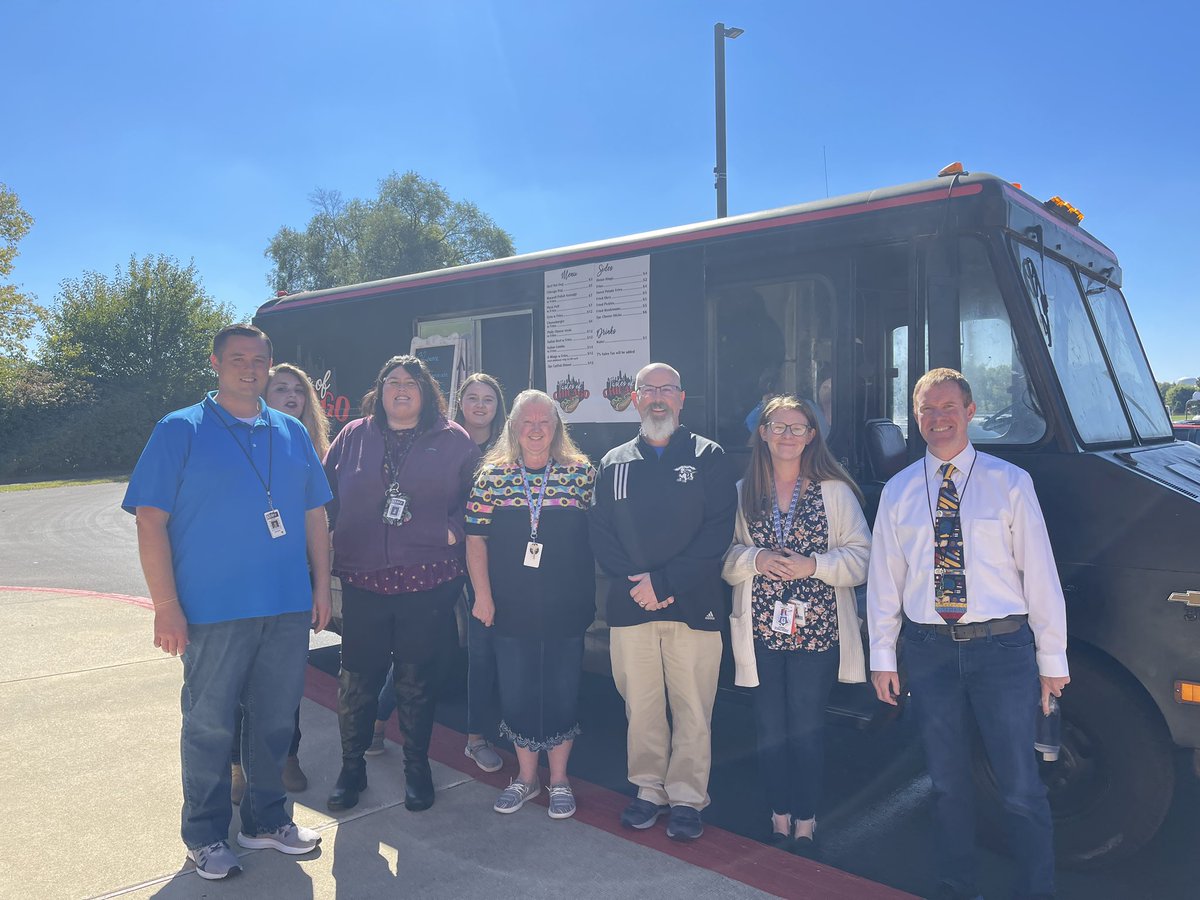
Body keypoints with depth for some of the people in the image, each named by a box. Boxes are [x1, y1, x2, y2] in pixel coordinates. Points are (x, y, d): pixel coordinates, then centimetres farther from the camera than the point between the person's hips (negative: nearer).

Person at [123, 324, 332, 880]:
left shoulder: (292, 433, 9)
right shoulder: (180, 431, -3)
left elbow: (314, 515, 13)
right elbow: (150, 521, -7)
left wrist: (321, 587, 7)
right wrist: (166, 606, -13)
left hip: (288, 608, 4)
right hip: (213, 610, -4)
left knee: (275, 720, 14)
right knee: (210, 725, 9)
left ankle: (267, 819, 33)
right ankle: (205, 835, 28)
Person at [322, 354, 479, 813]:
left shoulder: (453, 440, 4)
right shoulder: (354, 436, 9)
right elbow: (326, 493, 11)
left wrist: (453, 530, -8)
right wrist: (335, 546, 2)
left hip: (428, 581, -1)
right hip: (363, 580, 2)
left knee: (417, 681, 9)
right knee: (357, 679, 7)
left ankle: (417, 768, 28)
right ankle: (351, 768, 27)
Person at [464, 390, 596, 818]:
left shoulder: (582, 473, -1)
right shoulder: (492, 475, 2)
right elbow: (476, 538, 1)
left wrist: (592, 594, -2)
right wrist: (483, 596, -4)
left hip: (566, 609, -1)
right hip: (510, 610, 1)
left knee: (562, 693, 8)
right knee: (516, 694, 11)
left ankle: (559, 779, 27)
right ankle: (526, 776, 31)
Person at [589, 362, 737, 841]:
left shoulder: (709, 457, 3)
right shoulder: (613, 463, 12)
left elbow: (718, 531, -7)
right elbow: (601, 535, 5)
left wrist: (665, 581, -14)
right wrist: (636, 583, -11)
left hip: (693, 604, -2)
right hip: (629, 605, 3)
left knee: (692, 707, 3)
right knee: (640, 705, 10)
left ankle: (687, 798, 20)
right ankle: (650, 789, 28)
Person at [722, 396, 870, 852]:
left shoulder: (835, 491, 1)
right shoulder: (743, 493, 8)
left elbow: (861, 556, -3)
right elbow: (724, 557, 6)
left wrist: (814, 565, -17)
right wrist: (756, 560, -14)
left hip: (816, 629, -2)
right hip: (760, 628, 2)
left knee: (807, 726, 3)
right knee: (770, 725, 9)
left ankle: (805, 821, 19)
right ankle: (780, 815, 26)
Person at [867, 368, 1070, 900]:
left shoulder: (1009, 482, 0)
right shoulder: (898, 492, 6)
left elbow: (1039, 573, -1)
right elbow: (884, 580, 6)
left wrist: (1051, 658, -2)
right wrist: (882, 656, 4)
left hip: (1001, 648, -2)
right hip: (928, 651, 2)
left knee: (1021, 789, 3)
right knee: (948, 785, 15)